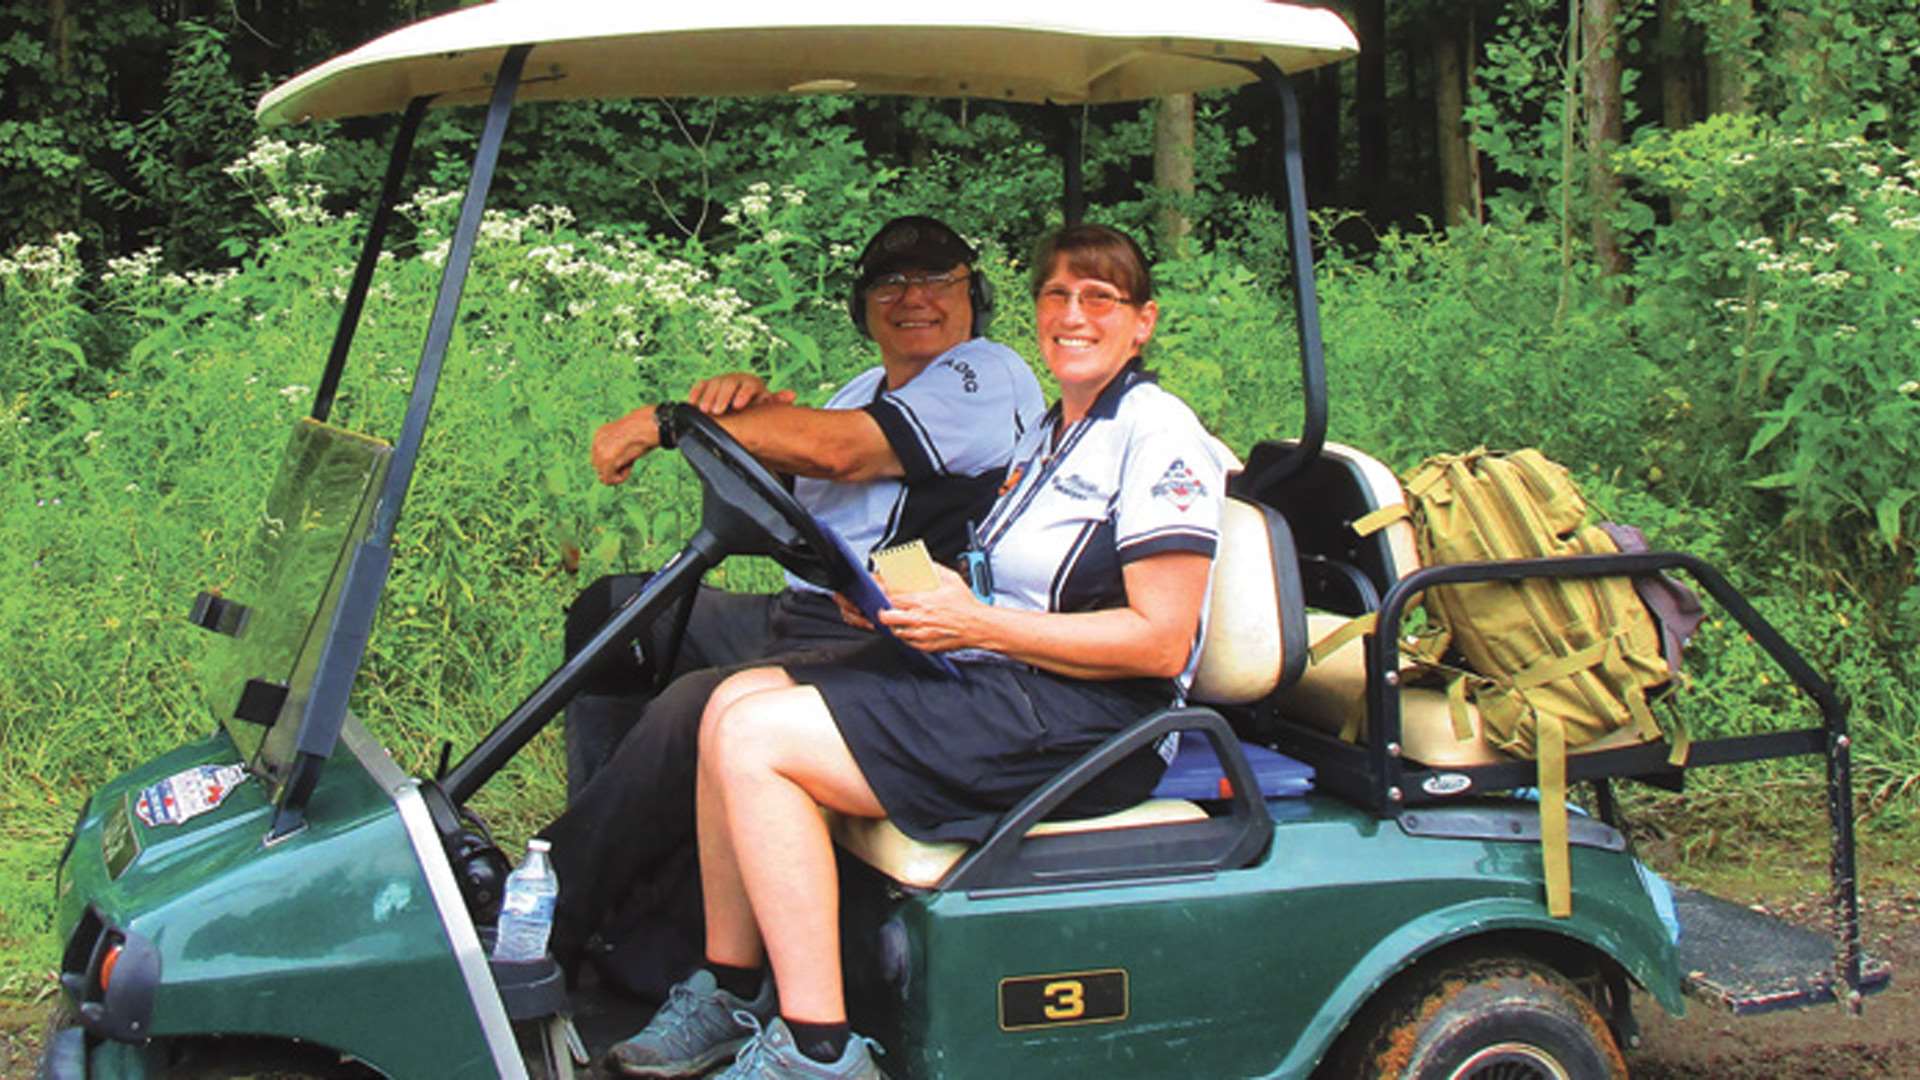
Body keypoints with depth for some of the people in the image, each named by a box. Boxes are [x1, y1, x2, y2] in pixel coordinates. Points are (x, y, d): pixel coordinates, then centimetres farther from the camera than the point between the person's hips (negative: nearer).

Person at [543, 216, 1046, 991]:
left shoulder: (987, 375, -8)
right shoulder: (877, 386, 23)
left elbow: (837, 450, -20)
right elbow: (783, 459, 10)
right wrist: (742, 401, -13)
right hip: (799, 618, 11)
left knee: (700, 708, -32)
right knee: (610, 609, 14)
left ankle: (546, 927, -21)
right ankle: (615, 851, 6)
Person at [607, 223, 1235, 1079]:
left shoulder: (1157, 432, -10)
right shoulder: (1051, 431, 19)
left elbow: (1160, 642, -17)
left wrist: (977, 624, -17)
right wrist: (905, 601, 1)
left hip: (1086, 722, -9)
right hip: (1006, 687, 9)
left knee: (754, 739, -18)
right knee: (735, 699, -1)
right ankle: (730, 993, 3)